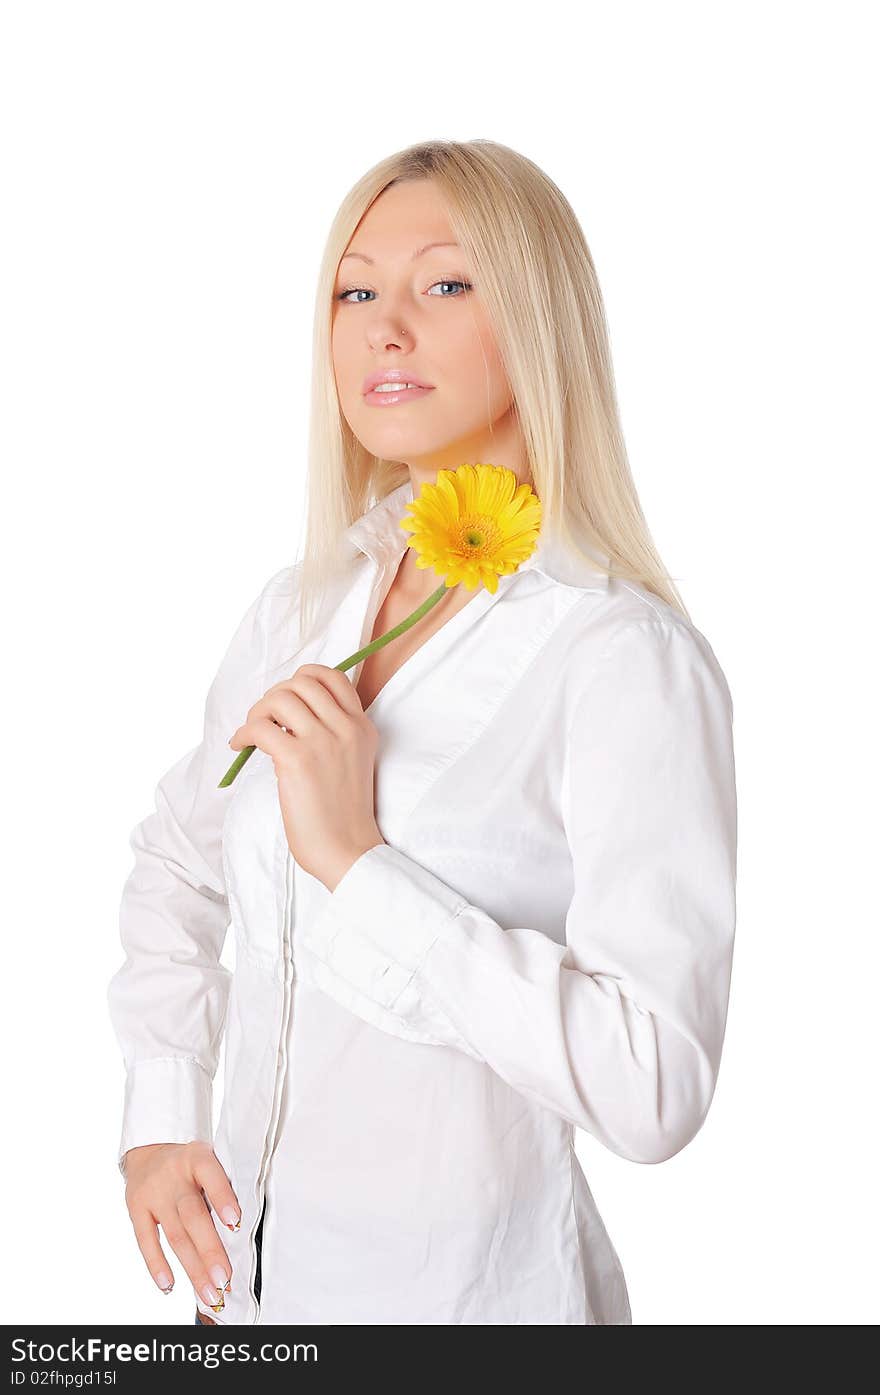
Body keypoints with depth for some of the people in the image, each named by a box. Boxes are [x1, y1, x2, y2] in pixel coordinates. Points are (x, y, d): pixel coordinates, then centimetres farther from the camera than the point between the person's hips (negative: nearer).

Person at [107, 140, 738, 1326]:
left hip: (471, 1288, -5)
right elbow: (179, 853, 13)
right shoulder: (297, 610, -1)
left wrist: (357, 863, -27)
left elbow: (655, 1090, -26)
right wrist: (161, 1112, 3)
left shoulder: (629, 659, -20)